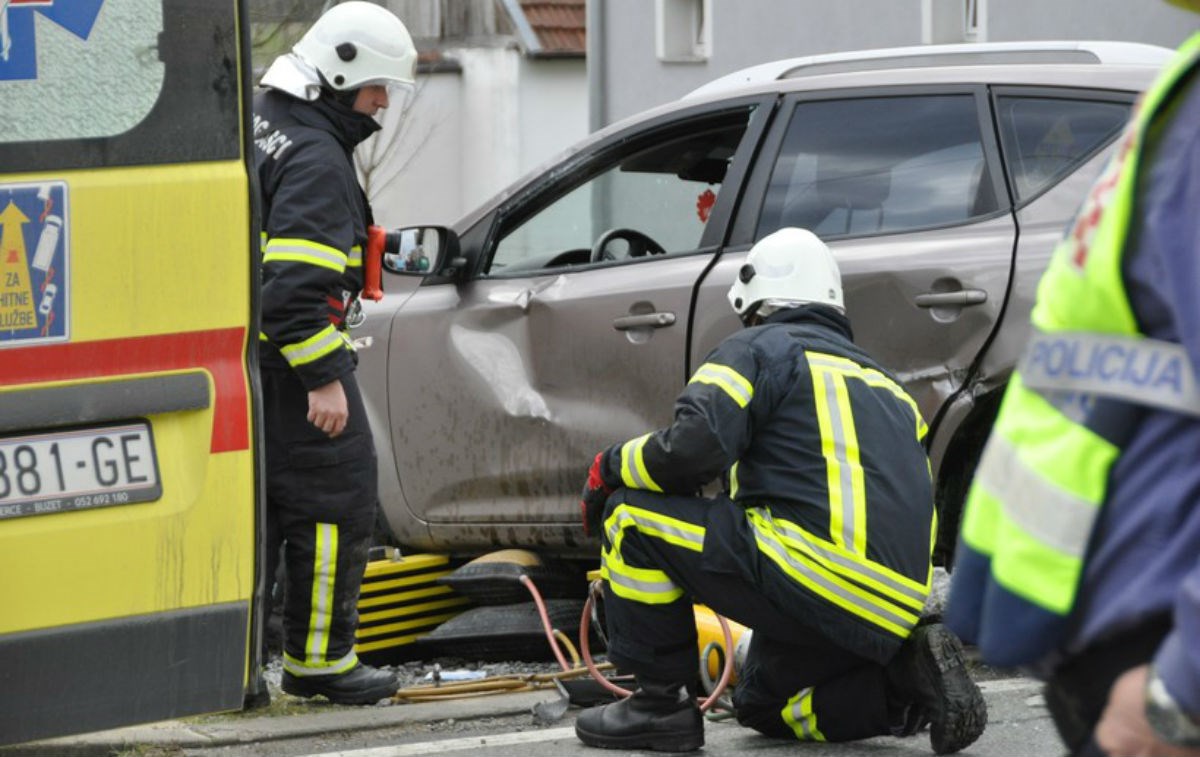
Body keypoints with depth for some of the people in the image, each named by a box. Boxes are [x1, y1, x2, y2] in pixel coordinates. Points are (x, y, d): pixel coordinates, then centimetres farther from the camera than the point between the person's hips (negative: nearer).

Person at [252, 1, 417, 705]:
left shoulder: (263, 123, 15)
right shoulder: (317, 158, -17)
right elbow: (296, 282, -26)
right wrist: (322, 380, -24)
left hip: (246, 357, 10)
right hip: (296, 357, -10)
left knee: (256, 503, 15)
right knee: (337, 502, -2)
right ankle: (319, 659, 3)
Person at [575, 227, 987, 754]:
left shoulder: (756, 350, 5)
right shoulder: (882, 383, 29)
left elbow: (694, 448, -12)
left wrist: (611, 467, 7)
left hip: (818, 571, -8)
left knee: (633, 516, 1)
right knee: (762, 705, 29)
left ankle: (660, 703, 2)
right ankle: (906, 678, 6)